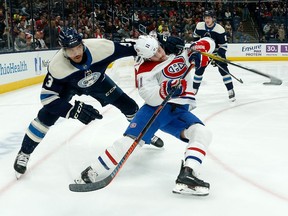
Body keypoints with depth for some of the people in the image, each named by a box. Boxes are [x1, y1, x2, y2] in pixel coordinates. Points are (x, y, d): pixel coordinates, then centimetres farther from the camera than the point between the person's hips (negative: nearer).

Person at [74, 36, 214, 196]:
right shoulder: (145, 69, -5)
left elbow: (208, 43, 11)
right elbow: (150, 97, -19)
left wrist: (197, 49, -12)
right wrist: (165, 90, -40)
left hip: (180, 110, 3)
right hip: (156, 107, -3)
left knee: (203, 133, -23)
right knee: (131, 138, -21)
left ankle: (186, 176, -35)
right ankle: (91, 173, -12)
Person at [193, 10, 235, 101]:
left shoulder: (220, 29, -24)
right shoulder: (199, 26, -13)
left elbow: (223, 45, -19)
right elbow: (195, 36, 10)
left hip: (217, 51, -3)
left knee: (223, 69, -13)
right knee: (199, 69, 3)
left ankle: (231, 91, -6)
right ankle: (194, 90, 19)